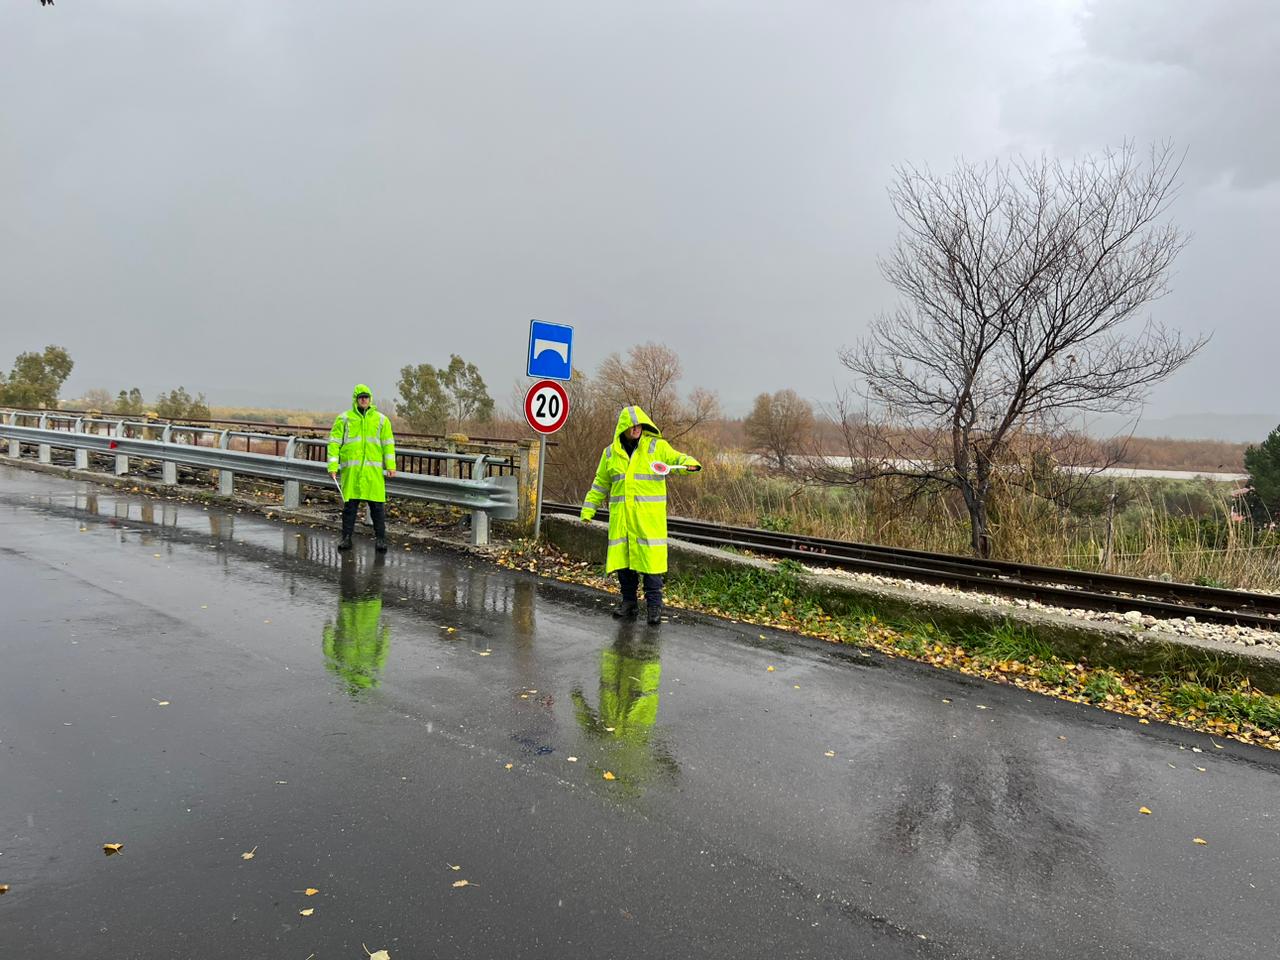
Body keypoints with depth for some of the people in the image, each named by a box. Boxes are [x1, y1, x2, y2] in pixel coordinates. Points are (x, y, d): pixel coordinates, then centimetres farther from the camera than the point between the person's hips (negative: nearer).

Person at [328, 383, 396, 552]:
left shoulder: (381, 419, 10)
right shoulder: (344, 418, 6)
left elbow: (388, 443, 10)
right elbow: (334, 442, 5)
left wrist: (390, 465, 1)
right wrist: (332, 466, -3)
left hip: (374, 469, 1)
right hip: (351, 468, 0)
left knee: (377, 505, 0)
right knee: (349, 504, 4)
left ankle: (380, 538, 9)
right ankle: (346, 538, 14)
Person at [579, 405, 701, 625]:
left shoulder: (657, 446, 3)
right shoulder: (611, 453, 12)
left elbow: (677, 459, -2)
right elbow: (600, 484, 18)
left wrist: (690, 463, -25)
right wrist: (588, 509, 15)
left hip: (648, 517, -3)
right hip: (620, 517, 3)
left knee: (650, 558, -6)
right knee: (622, 558, 6)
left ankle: (654, 604, 4)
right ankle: (628, 601, 21)